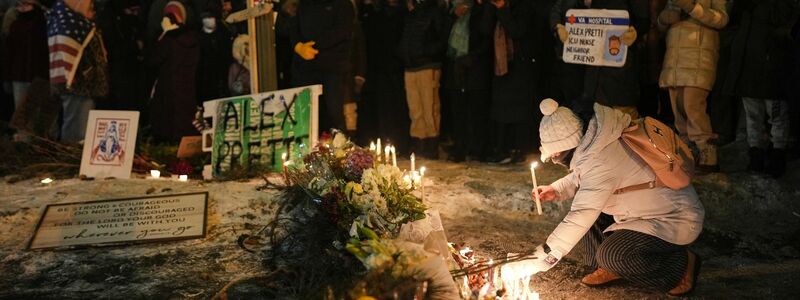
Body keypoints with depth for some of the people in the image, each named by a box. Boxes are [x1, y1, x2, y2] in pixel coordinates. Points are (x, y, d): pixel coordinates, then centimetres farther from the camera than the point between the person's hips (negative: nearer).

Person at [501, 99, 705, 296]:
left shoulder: (601, 160, -32)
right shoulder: (596, 142, -5)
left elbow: (579, 220, -32)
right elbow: (580, 179, 17)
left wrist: (540, 260, -28)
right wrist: (556, 190, -1)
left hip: (677, 219, -9)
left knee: (611, 255, -24)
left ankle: (682, 265, -1)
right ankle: (609, 268, 10)